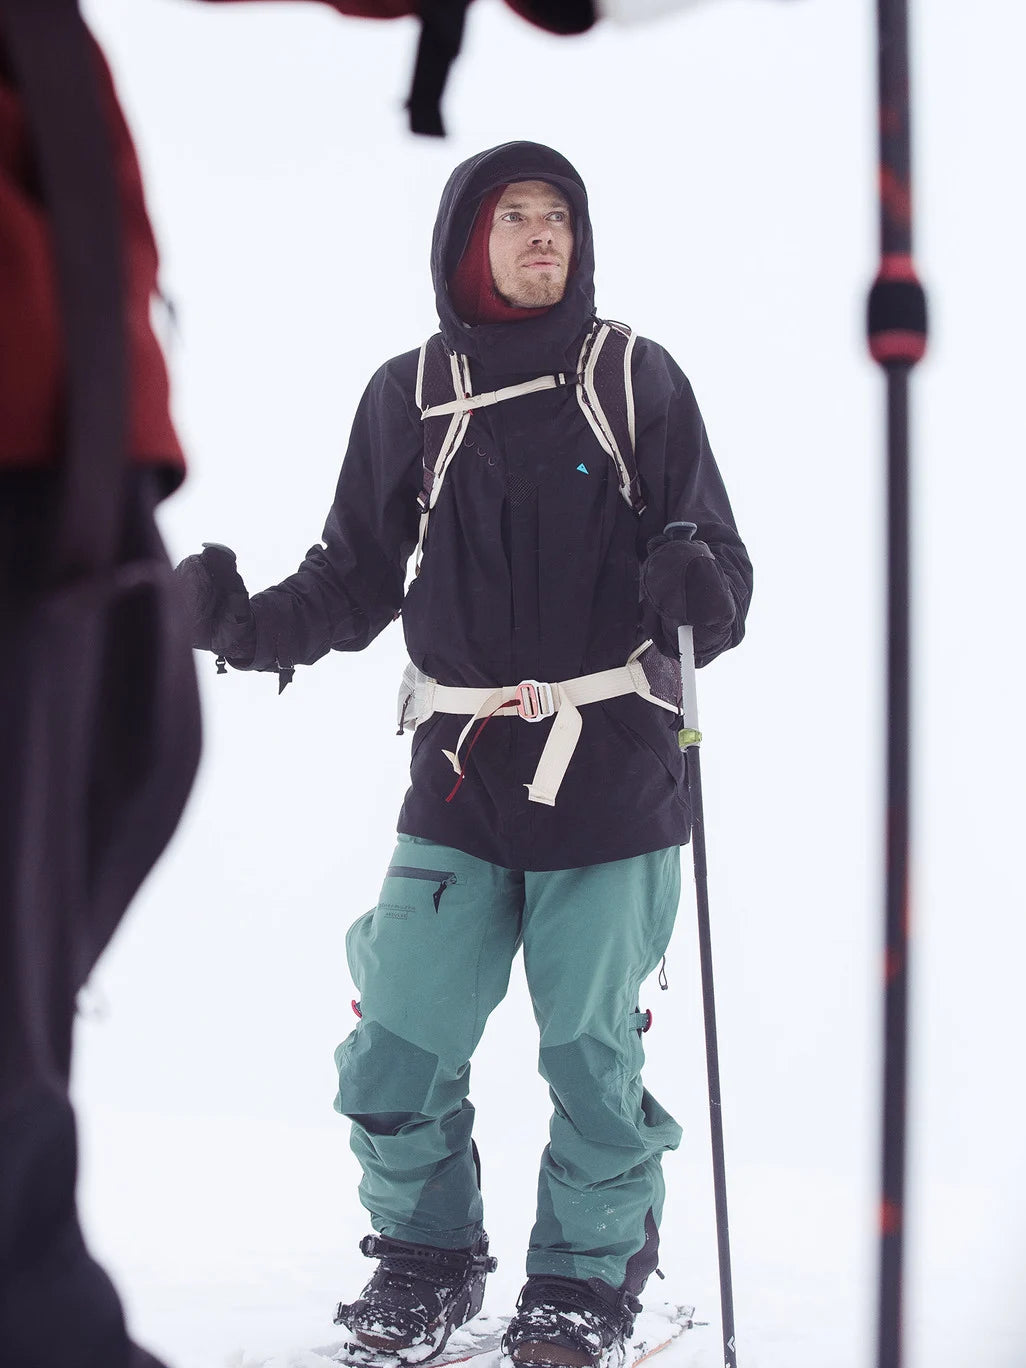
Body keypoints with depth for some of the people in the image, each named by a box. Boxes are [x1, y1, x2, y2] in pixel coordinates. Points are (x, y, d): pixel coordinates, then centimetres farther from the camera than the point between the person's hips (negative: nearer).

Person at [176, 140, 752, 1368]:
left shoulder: (638, 380, 2)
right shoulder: (410, 394, 8)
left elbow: (721, 565, 3)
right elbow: (357, 578, 14)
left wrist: (700, 598, -19)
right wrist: (252, 626, -2)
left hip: (611, 771, -2)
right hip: (460, 772, 2)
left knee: (592, 1053, -1)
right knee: (396, 1054, -2)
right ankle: (426, 1263, 21)